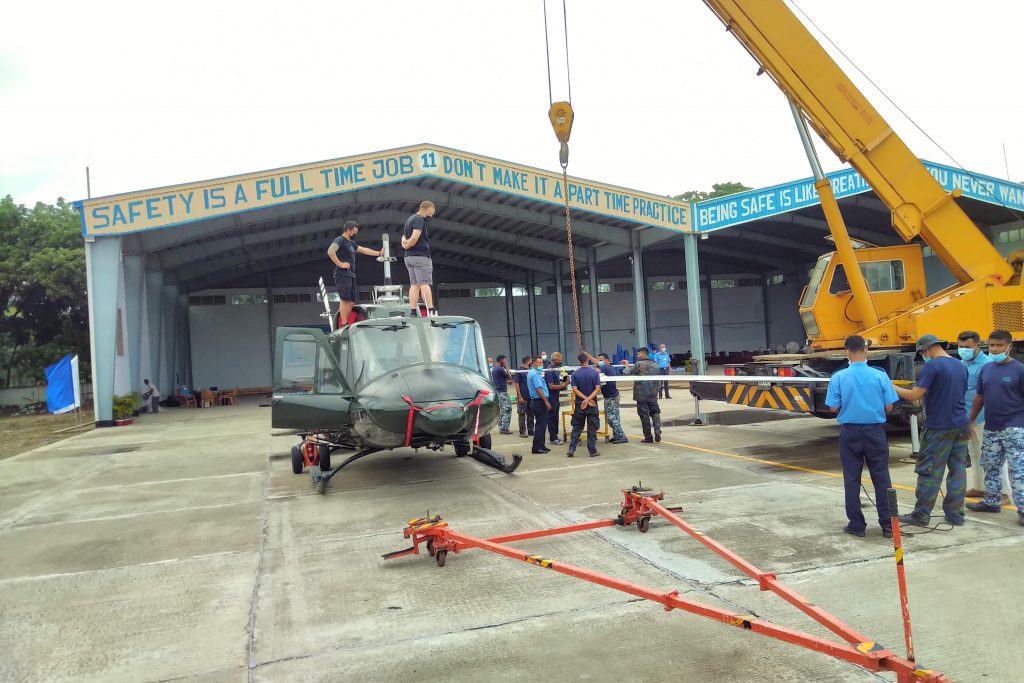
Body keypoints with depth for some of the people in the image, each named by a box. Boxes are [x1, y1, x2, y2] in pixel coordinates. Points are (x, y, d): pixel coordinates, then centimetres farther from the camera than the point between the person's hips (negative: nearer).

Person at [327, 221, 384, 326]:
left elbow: (364, 250, 32)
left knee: (351, 301, 6)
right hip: (343, 275, -10)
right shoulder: (340, 240, -6)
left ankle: (345, 324, 8)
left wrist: (379, 253, 32)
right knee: (345, 300, -13)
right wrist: (340, 264, -18)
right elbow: (330, 251, -22)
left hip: (351, 275, 10)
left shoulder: (351, 242, 23)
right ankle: (344, 325, -14)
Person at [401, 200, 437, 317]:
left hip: (408, 257, 8)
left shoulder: (409, 220, 22)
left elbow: (403, 240, 21)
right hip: (421, 256, -8)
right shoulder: (419, 219, -9)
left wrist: (405, 245, -1)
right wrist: (408, 245, -4)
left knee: (414, 284, 4)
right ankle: (431, 311, -18)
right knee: (425, 284, -13)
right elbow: (415, 238, -23)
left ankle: (413, 313, -3)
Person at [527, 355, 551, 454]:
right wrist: (546, 401, -22)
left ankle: (540, 446, 20)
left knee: (541, 424, 15)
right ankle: (537, 448, -6)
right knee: (541, 424, -8)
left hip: (535, 401, 11)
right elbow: (538, 389, -23)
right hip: (539, 401, -11)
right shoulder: (535, 374, -16)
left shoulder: (531, 373, 17)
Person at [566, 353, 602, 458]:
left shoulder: (575, 374, -3)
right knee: (592, 428, 6)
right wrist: (588, 399, -17)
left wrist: (585, 398, -12)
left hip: (579, 404, 1)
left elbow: (575, 390, -9)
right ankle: (592, 451, 8)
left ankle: (571, 449, 2)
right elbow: (597, 388, -12)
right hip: (592, 405, -1)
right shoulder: (595, 373, -4)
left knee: (577, 428, 10)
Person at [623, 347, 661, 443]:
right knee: (655, 413, 14)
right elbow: (658, 380, 16)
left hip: (641, 395, -5)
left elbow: (627, 373, -10)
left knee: (644, 415, 2)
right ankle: (657, 429, -10)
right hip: (653, 395, 5)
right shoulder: (655, 365, 10)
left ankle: (648, 437, 5)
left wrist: (627, 366, 9)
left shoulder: (639, 364, -10)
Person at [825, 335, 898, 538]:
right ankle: (888, 525, 15)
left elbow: (834, 408, -6)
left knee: (852, 479, 8)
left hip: (850, 432, -1)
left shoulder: (838, 378, -9)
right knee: (882, 479, 10)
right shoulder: (880, 376, -8)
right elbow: (888, 407, -4)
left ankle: (856, 525, 13)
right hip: (875, 432, 1)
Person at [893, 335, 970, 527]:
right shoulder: (961, 366, 11)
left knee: (929, 471, -1)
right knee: (958, 469, 10)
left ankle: (921, 515, 4)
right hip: (961, 425, 7)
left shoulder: (932, 366, -14)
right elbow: (962, 394, 20)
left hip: (939, 427, -7)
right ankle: (956, 514, 15)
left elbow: (915, 395, -17)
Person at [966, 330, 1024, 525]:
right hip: (991, 429, 6)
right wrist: (970, 422, 16)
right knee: (990, 468, 15)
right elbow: (979, 398, 15)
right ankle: (991, 502, 28)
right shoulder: (986, 369, 8)